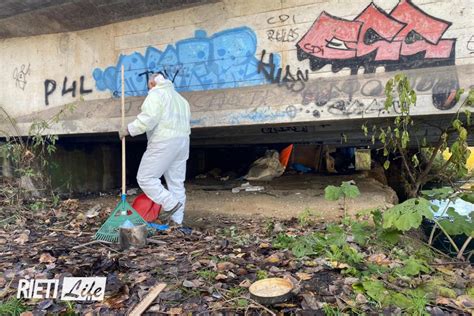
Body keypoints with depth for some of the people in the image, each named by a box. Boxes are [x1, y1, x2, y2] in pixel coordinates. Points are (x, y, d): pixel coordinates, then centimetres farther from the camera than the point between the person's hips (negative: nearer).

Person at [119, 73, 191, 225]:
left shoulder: (156, 93, -2)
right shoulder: (179, 97, 25)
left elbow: (148, 119, -16)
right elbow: (186, 121, 18)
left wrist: (128, 130, -7)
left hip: (164, 142, -9)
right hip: (182, 141, 9)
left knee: (145, 177, -2)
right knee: (177, 182, 8)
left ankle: (169, 203, -8)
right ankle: (176, 219, 10)